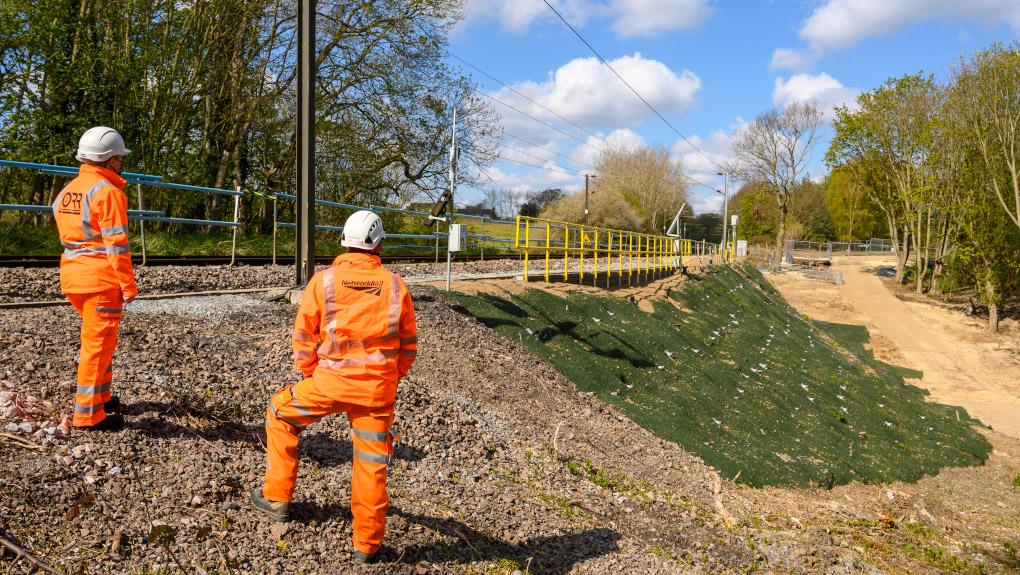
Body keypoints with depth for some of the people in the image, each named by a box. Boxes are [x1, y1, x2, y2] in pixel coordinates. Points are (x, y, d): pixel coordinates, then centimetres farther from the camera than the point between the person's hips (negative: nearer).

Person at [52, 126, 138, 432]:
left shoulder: (67, 191, 14)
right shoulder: (108, 191, -13)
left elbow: (70, 235, 16)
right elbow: (116, 244, -17)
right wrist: (128, 283, -14)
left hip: (74, 275, 9)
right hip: (102, 279, -9)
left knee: (96, 339, 21)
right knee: (98, 343, -2)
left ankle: (100, 396, 31)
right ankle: (88, 413, 3)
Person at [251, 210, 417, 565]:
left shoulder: (323, 282, -7)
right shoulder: (395, 286, -3)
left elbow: (303, 338, -1)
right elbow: (408, 345, 4)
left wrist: (309, 375, 14)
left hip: (329, 382, -1)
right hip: (379, 389, 1)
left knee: (280, 415, 26)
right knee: (372, 465, 12)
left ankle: (277, 497, 32)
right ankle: (368, 544, 22)